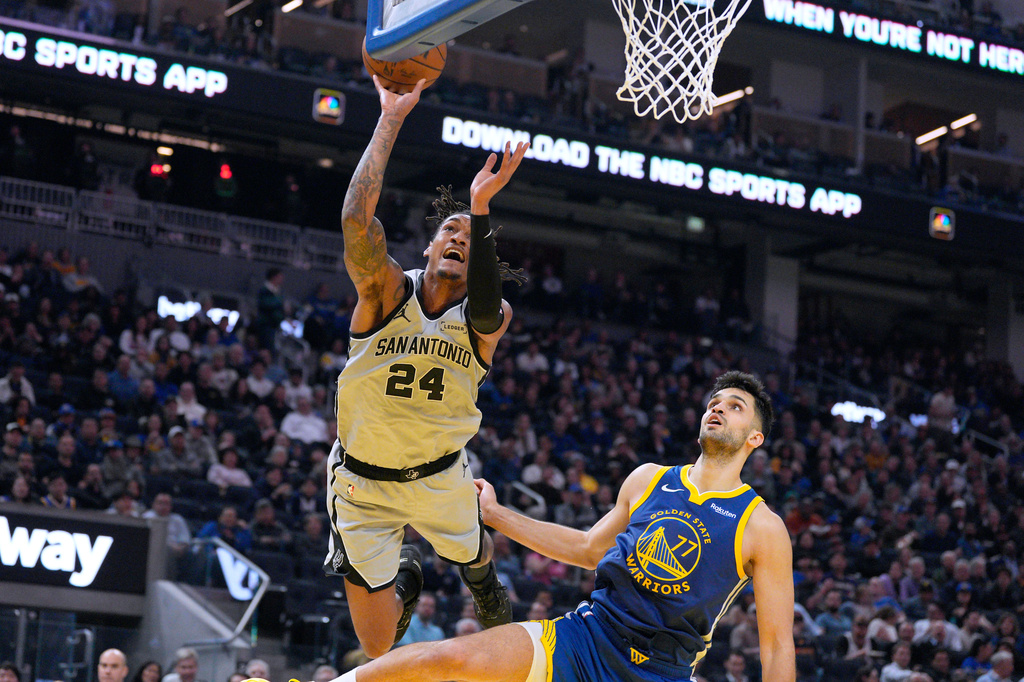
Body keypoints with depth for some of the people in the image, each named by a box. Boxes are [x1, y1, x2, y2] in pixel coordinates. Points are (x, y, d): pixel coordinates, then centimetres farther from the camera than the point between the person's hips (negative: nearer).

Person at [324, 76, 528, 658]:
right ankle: (405, 576, 38)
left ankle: (484, 580, 65)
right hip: (363, 479, -1)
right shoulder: (387, 292, -16)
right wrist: (391, 120, -37)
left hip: (439, 477, 1)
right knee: (379, 647, 2)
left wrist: (481, 210, -50)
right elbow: (357, 219, -34)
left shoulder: (488, 319, -12)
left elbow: (482, 310, -39)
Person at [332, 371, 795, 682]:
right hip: (585, 637, 2)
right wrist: (495, 515, 24)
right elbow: (590, 549, 24)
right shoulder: (647, 480, 9)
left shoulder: (764, 528, -4)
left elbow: (777, 644, -3)